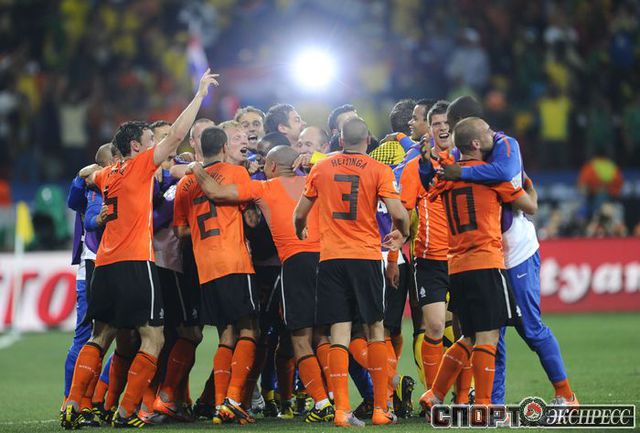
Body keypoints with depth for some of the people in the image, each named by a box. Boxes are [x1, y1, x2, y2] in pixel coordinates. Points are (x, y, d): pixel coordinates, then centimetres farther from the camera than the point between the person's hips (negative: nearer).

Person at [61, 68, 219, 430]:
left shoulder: (108, 173, 16)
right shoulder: (140, 164, -3)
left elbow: (88, 175, 41)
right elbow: (177, 135, -8)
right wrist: (200, 94, -2)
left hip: (105, 264, 8)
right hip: (135, 261, -7)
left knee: (101, 337, 14)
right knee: (154, 338, -3)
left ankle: (74, 404, 2)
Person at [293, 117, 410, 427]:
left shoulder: (321, 169, 7)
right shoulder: (379, 170, -1)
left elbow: (300, 213, 13)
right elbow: (398, 212, -10)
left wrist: (300, 233, 35)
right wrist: (402, 233, 12)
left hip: (330, 256, 1)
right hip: (366, 256, -1)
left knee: (339, 332, -1)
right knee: (375, 329, 9)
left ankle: (341, 410, -9)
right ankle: (380, 409, 7)